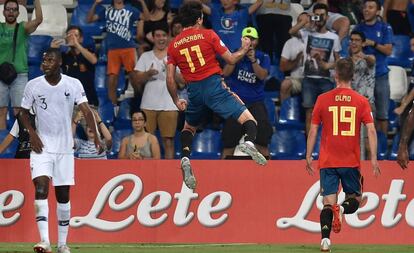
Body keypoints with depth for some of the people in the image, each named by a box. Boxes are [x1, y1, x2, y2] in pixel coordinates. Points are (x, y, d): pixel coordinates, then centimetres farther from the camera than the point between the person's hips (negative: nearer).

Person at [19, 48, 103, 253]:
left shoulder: (73, 84, -4)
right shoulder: (33, 85, -2)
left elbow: (86, 111, -10)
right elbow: (23, 112, 8)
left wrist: (95, 135, -24)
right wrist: (32, 132, -9)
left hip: (64, 148, 1)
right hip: (42, 146, -1)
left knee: (63, 195, 7)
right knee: (41, 186, -20)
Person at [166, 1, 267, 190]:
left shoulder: (173, 45, 9)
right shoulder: (208, 35, 0)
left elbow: (170, 79, 7)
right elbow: (231, 59, 3)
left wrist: (176, 101, 19)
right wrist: (244, 49, 22)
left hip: (194, 91, 4)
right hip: (214, 86, -4)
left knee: (188, 128, 28)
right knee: (248, 120, -4)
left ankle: (185, 157, 3)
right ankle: (249, 142, -37)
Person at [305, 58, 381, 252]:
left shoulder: (323, 99, 1)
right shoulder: (361, 101, 1)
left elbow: (313, 131, 3)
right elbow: (371, 130, -6)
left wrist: (308, 157, 11)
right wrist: (373, 159, -3)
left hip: (327, 161, 0)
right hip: (351, 161, 0)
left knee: (328, 203, 0)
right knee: (354, 200, 13)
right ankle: (342, 209, -21)